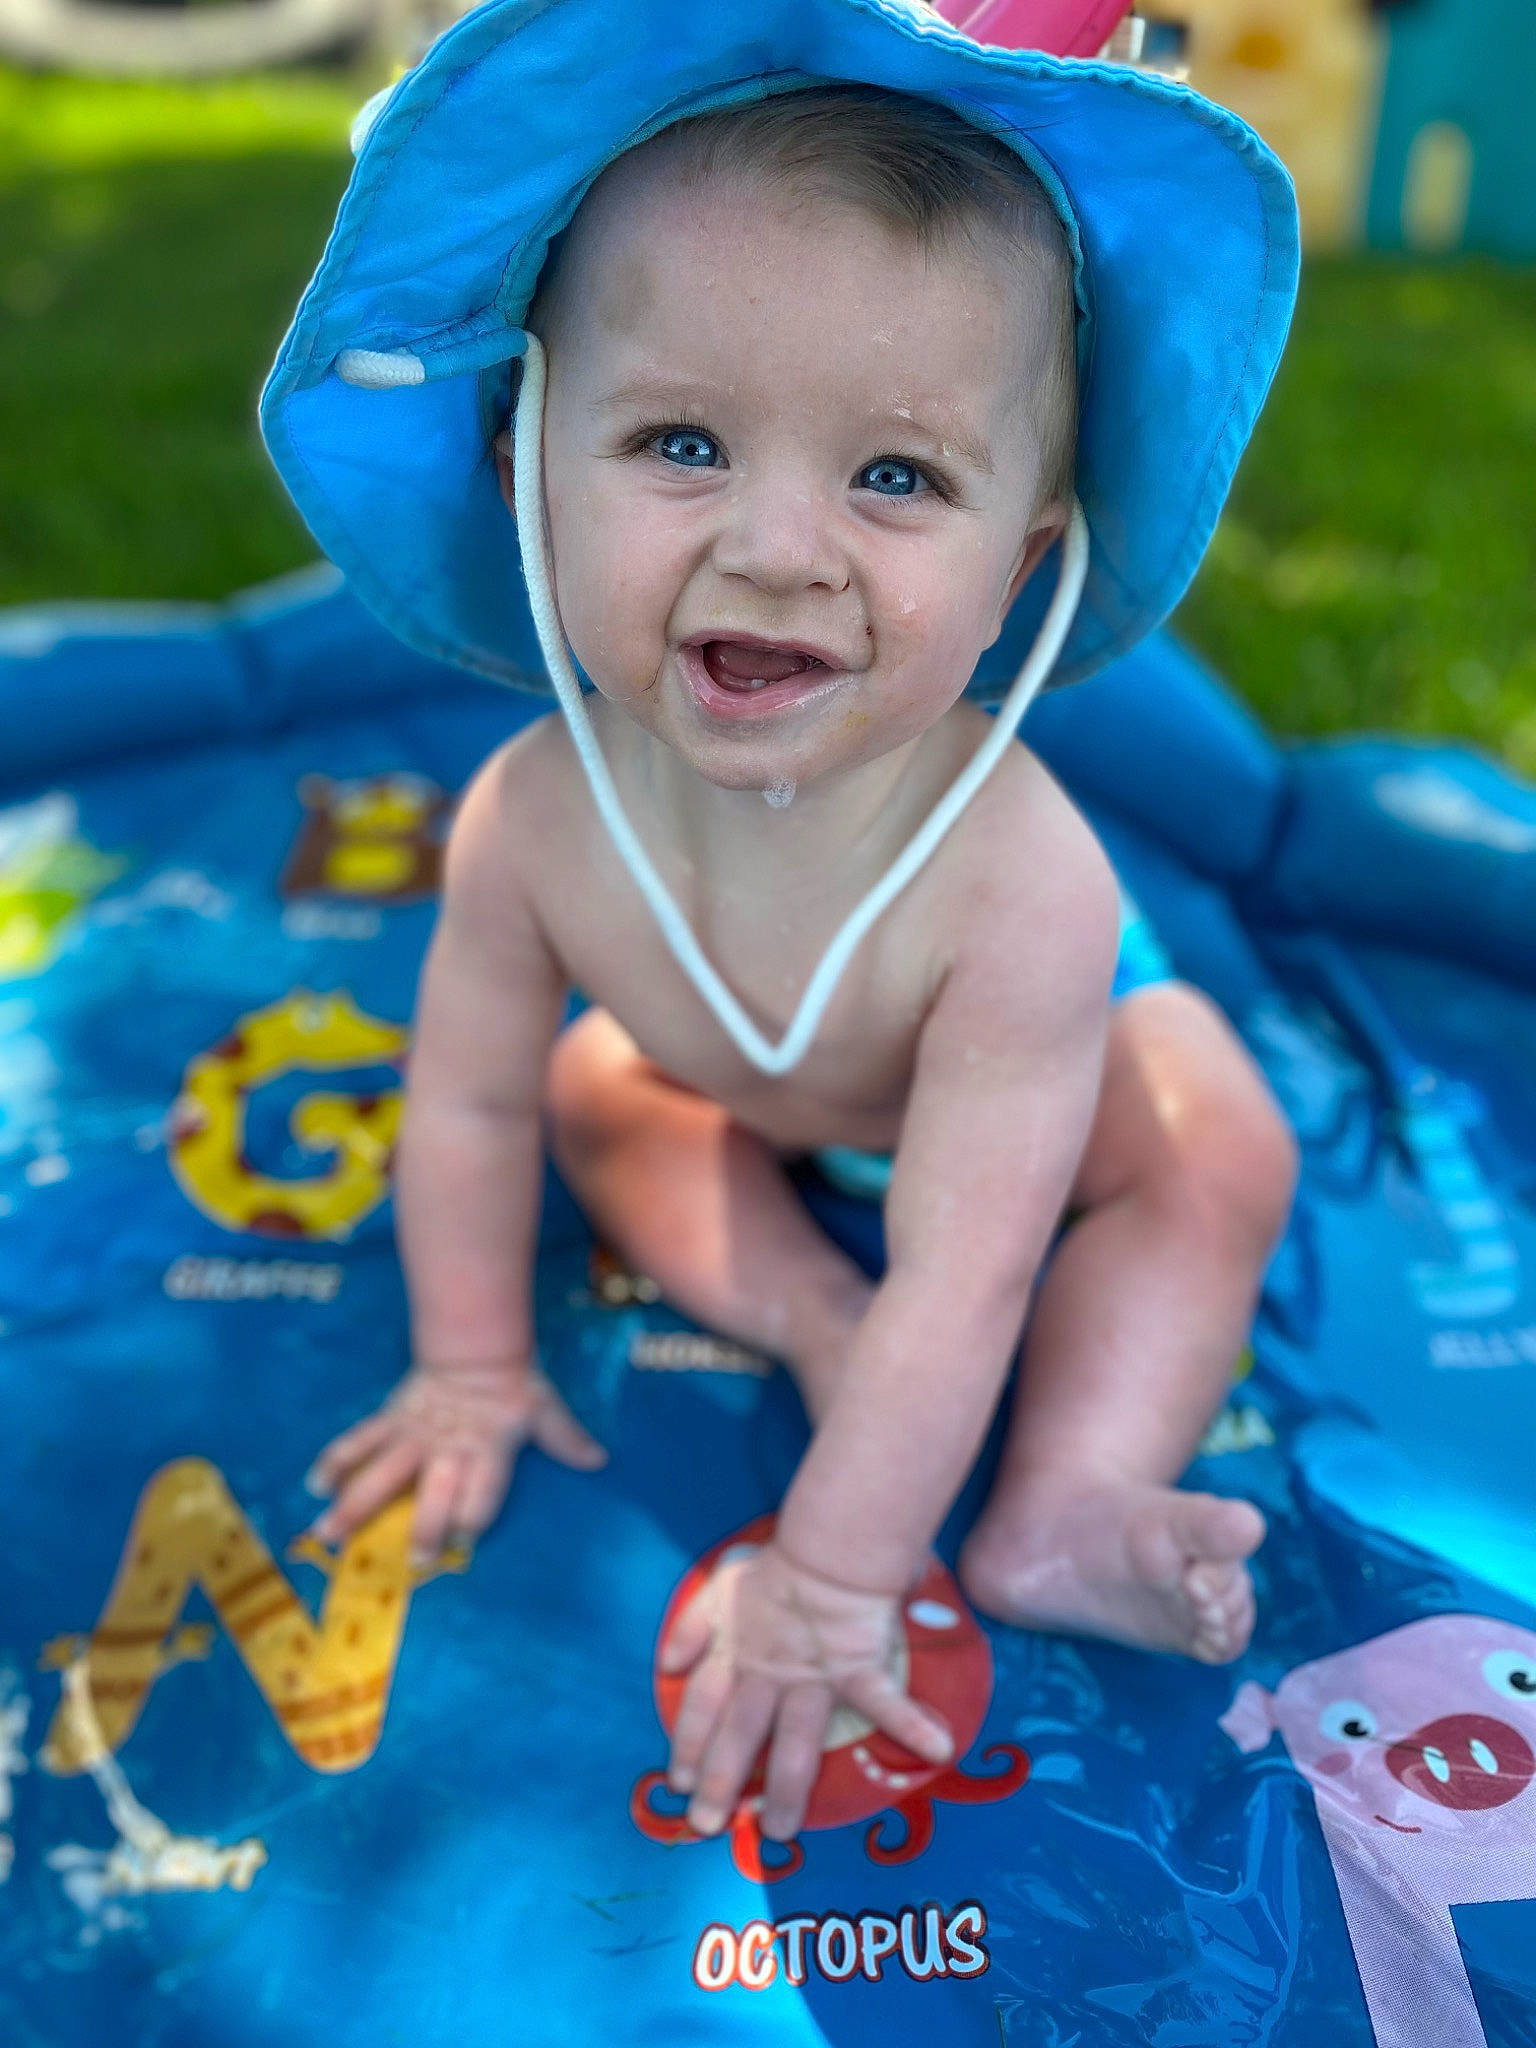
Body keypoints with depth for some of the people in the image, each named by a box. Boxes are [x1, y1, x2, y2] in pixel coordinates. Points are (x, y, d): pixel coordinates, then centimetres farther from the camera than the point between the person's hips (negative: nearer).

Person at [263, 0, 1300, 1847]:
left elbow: (963, 1288, -41)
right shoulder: (536, 817, -34)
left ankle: (1062, 1513, -20)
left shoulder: (1016, 888, -46)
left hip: (1048, 1056, -3)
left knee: (1222, 1157, -23)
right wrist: (475, 1362, -7)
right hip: (764, 1094, 4)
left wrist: (826, 1586, -35)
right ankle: (808, 1308, -12)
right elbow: (469, 1103, -17)